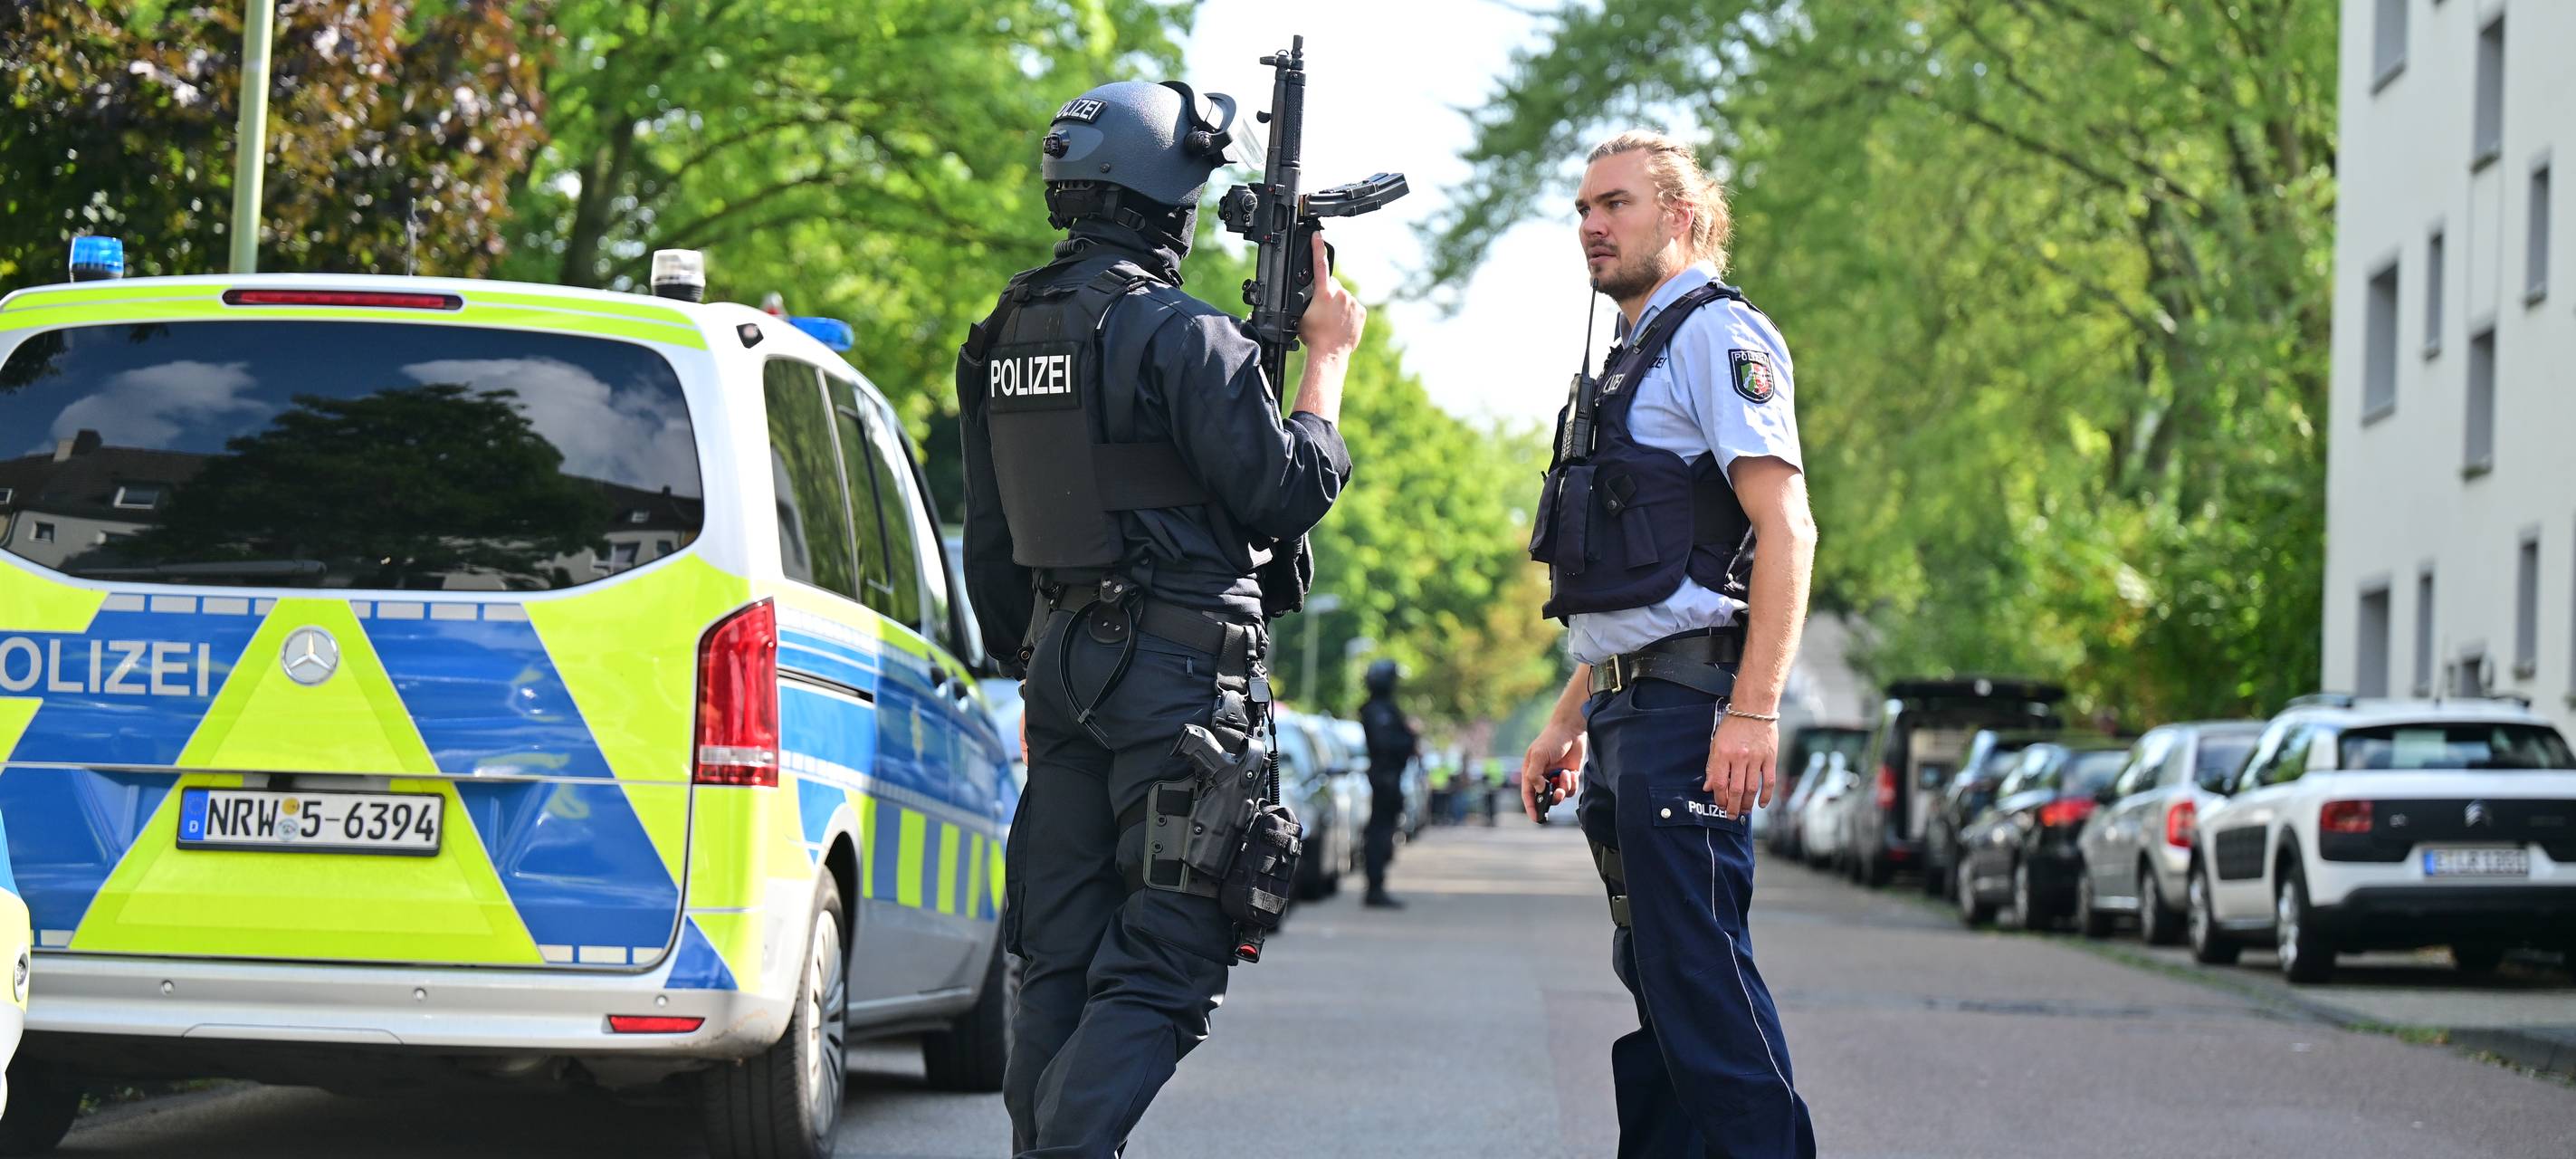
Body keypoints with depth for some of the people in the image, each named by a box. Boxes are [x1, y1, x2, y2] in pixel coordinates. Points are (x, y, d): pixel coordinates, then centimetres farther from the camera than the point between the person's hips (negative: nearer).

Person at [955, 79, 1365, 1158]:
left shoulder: (1005, 340, 13)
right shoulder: (1182, 335, -13)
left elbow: (989, 543, 19)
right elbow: (1285, 488, -12)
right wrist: (1327, 360, 1)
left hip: (1062, 661, 8)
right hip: (1178, 667, -8)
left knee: (1063, 960, 11)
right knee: (1163, 966, -8)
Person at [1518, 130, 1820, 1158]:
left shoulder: (1717, 335, -5)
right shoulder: (1633, 361, 25)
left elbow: (1785, 528, -16)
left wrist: (1754, 709, -25)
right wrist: (1567, 722, 24)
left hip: (1686, 704, -10)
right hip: (1625, 709, 10)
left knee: (1699, 970, -15)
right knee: (1655, 975, 11)